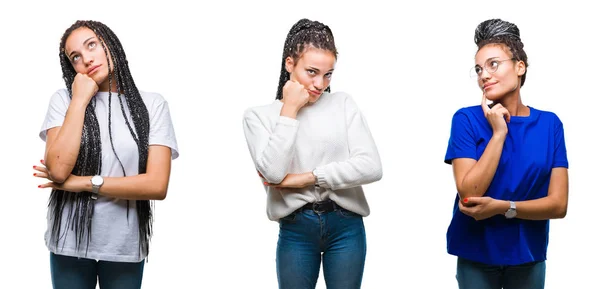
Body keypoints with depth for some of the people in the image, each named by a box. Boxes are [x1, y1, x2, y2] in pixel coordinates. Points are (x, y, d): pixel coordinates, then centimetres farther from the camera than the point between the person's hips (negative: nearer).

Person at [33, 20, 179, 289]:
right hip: (70, 242, 0)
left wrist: (84, 183, -13)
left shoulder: (152, 104, -3)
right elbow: (58, 170, -16)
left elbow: (157, 185, -12)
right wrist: (80, 100, -13)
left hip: (125, 246, 0)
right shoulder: (64, 99, -2)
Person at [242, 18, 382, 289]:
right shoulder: (259, 115, 0)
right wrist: (289, 111, -12)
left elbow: (371, 167, -9)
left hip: (346, 226, 1)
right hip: (295, 230, -1)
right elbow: (273, 173, -15)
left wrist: (305, 179, -11)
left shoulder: (343, 103, 2)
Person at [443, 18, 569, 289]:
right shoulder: (467, 119, -8)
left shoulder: (549, 124, -3)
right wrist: (498, 134, -18)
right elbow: (469, 194, -17)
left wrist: (502, 207, -20)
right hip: (476, 254, -2)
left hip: (529, 255, 2)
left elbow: (558, 204, -8)